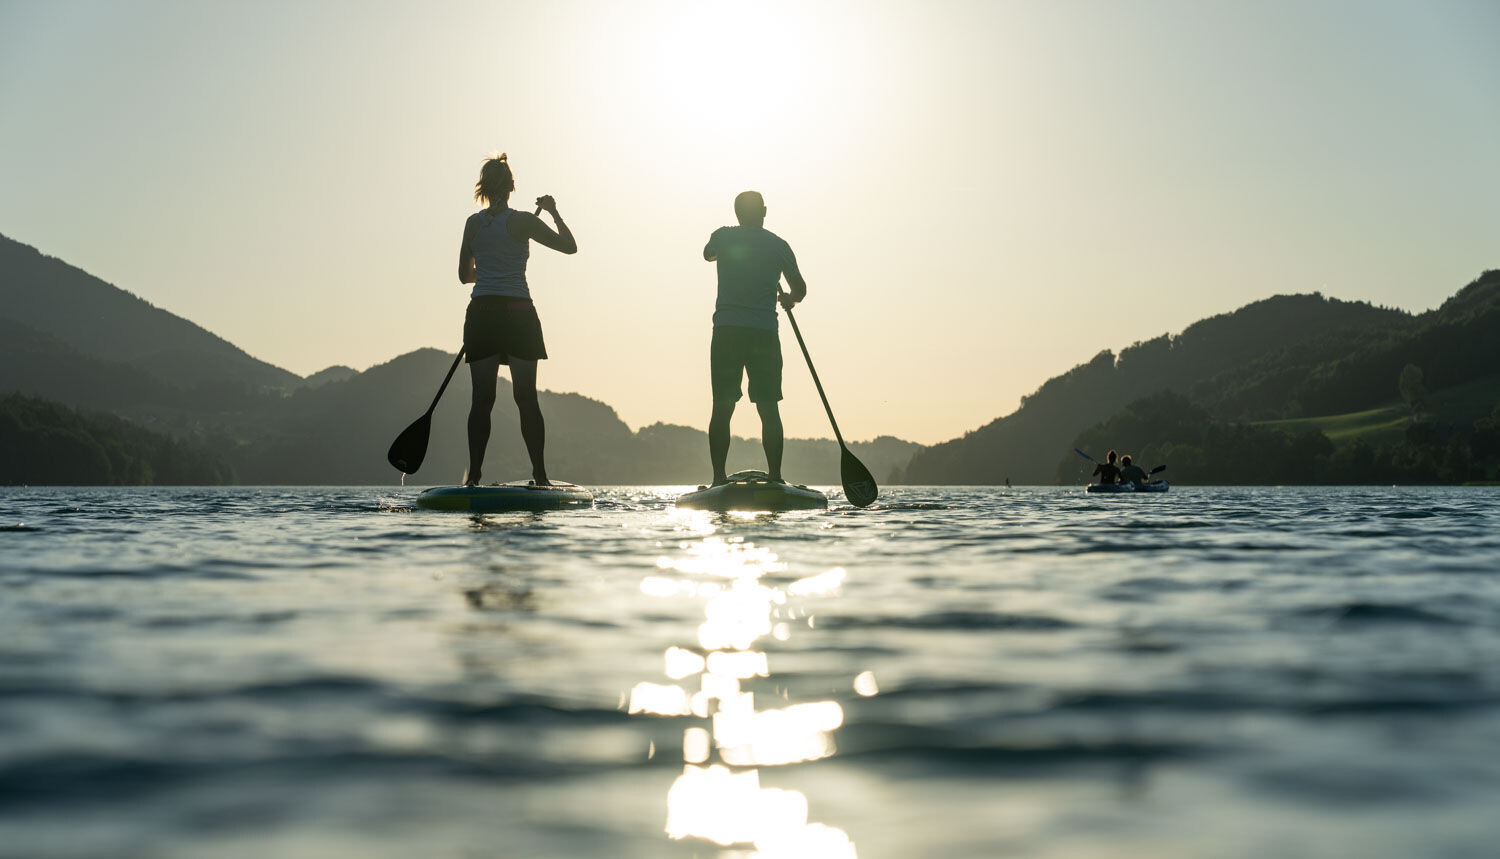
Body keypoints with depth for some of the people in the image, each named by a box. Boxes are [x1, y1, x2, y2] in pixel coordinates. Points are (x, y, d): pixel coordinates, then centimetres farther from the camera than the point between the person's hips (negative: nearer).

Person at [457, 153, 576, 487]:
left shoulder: (473, 223, 8)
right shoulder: (522, 222, -3)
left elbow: (465, 275, 15)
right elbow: (570, 246, 2)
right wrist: (553, 211, 15)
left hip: (481, 313, 3)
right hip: (518, 313, -2)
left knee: (482, 398, 3)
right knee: (527, 397, 1)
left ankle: (474, 475, -2)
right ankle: (539, 475, 2)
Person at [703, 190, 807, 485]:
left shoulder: (723, 237, 3)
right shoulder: (778, 245, 5)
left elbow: (707, 254, 27)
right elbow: (800, 289, 13)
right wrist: (789, 299, 34)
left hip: (726, 332, 0)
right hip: (765, 333, 0)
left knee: (722, 408, 2)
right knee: (769, 409, 3)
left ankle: (718, 478, -2)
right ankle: (775, 477, -1)